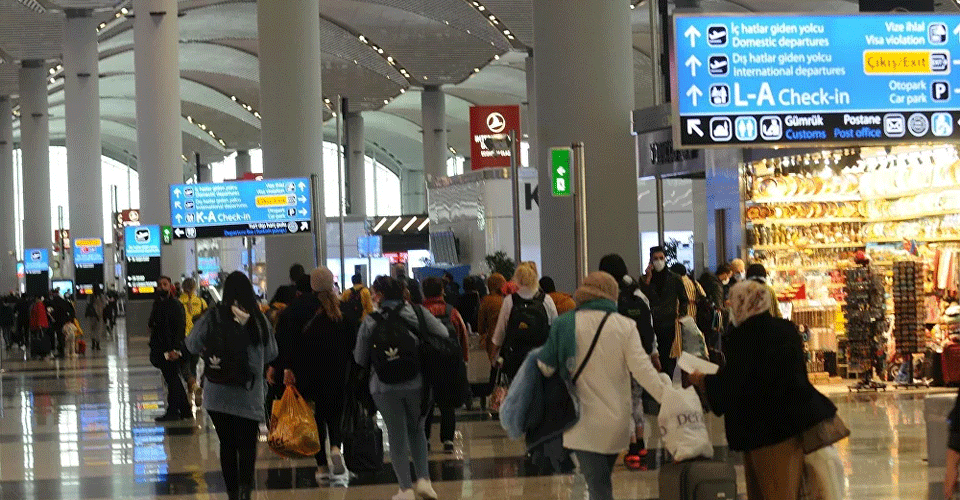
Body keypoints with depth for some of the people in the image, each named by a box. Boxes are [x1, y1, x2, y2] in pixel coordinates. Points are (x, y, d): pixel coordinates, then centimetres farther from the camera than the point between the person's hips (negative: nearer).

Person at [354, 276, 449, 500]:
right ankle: (423, 479, 7)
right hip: (418, 384, 2)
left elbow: (360, 359, 2)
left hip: (385, 387, -2)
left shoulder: (370, 322, -5)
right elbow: (443, 335, -1)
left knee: (397, 437, 7)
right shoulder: (418, 312, -2)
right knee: (417, 430, 20)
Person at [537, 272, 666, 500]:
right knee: (603, 480, 23)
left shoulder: (565, 325, -6)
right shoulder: (625, 326, -3)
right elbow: (642, 369, -10)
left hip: (585, 423, -3)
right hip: (617, 421, 3)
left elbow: (545, 368, -1)